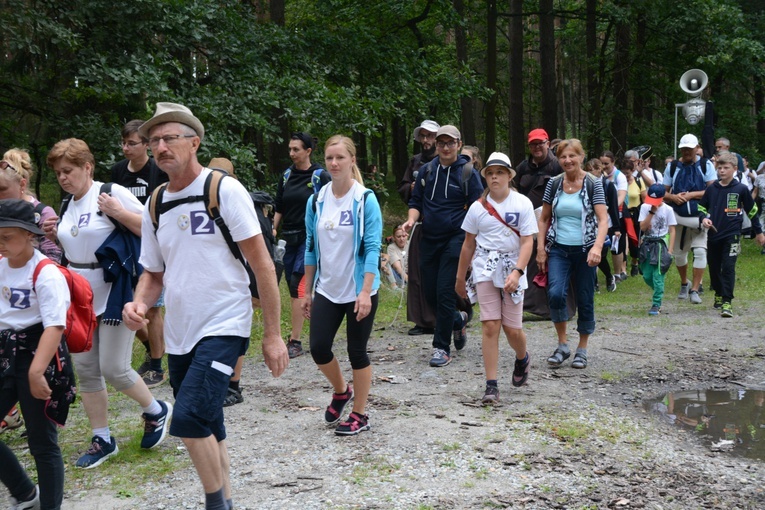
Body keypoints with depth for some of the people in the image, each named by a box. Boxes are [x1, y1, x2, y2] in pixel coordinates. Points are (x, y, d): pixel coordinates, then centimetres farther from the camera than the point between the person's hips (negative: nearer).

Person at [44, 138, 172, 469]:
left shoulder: (112, 194, -11)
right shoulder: (69, 206, 11)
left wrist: (120, 213, -25)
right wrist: (55, 236, 6)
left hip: (115, 296, -7)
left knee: (114, 369, -7)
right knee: (86, 371, 7)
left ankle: (156, 411, 20)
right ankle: (102, 440, 18)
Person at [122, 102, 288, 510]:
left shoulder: (224, 190, -9)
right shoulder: (155, 206, 9)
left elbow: (262, 266, -9)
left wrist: (272, 335, -11)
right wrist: (139, 305, -6)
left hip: (223, 327, -6)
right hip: (179, 334, 6)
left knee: (189, 418, -20)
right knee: (205, 430, 13)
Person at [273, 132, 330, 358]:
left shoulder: (320, 176, -4)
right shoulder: (287, 176, 12)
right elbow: (279, 208, 17)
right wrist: (273, 229, 4)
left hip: (311, 238, -6)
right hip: (290, 238, 6)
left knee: (297, 285, -15)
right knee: (295, 289, 6)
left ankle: (295, 342, -13)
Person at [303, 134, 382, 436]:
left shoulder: (365, 200, -10)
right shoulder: (316, 201, 3)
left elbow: (372, 249, -13)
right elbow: (311, 248, 10)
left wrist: (366, 292, -20)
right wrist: (308, 291, 10)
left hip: (359, 291, -4)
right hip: (327, 290, 4)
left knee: (357, 351, 4)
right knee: (318, 347, -1)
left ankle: (359, 415, 19)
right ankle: (341, 391, 29)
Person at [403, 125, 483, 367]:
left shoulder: (468, 173, -3)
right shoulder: (427, 171, 9)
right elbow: (416, 201, 17)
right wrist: (412, 219, -5)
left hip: (455, 238, -5)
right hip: (429, 239, 5)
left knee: (445, 292, -9)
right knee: (430, 292, 7)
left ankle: (442, 347, 0)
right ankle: (458, 320, 36)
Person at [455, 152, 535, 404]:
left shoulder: (522, 204, -3)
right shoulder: (478, 207, 3)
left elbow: (527, 242, -8)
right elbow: (468, 244, 11)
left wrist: (517, 272, -21)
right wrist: (460, 278, 15)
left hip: (513, 268, -1)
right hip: (486, 269, 1)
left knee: (512, 329, 2)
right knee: (490, 326, -8)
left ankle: (522, 359, 37)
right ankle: (491, 385, -5)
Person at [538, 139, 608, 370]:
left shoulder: (593, 184, -4)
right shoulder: (554, 184, 5)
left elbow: (603, 220, -12)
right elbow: (544, 219, 11)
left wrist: (597, 247, -26)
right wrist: (541, 249, 3)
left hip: (584, 250, -2)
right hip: (559, 249, 2)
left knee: (585, 300, 5)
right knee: (555, 293, -17)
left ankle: (582, 349, 20)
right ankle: (562, 345, 0)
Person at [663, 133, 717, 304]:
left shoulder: (706, 165, -2)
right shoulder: (672, 166, 6)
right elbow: (663, 192, 7)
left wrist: (691, 195, -16)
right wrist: (673, 197, -14)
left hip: (700, 217, -3)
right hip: (679, 217, 3)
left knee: (700, 251, -12)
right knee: (679, 252, 11)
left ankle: (694, 290, -6)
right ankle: (684, 283, 36)